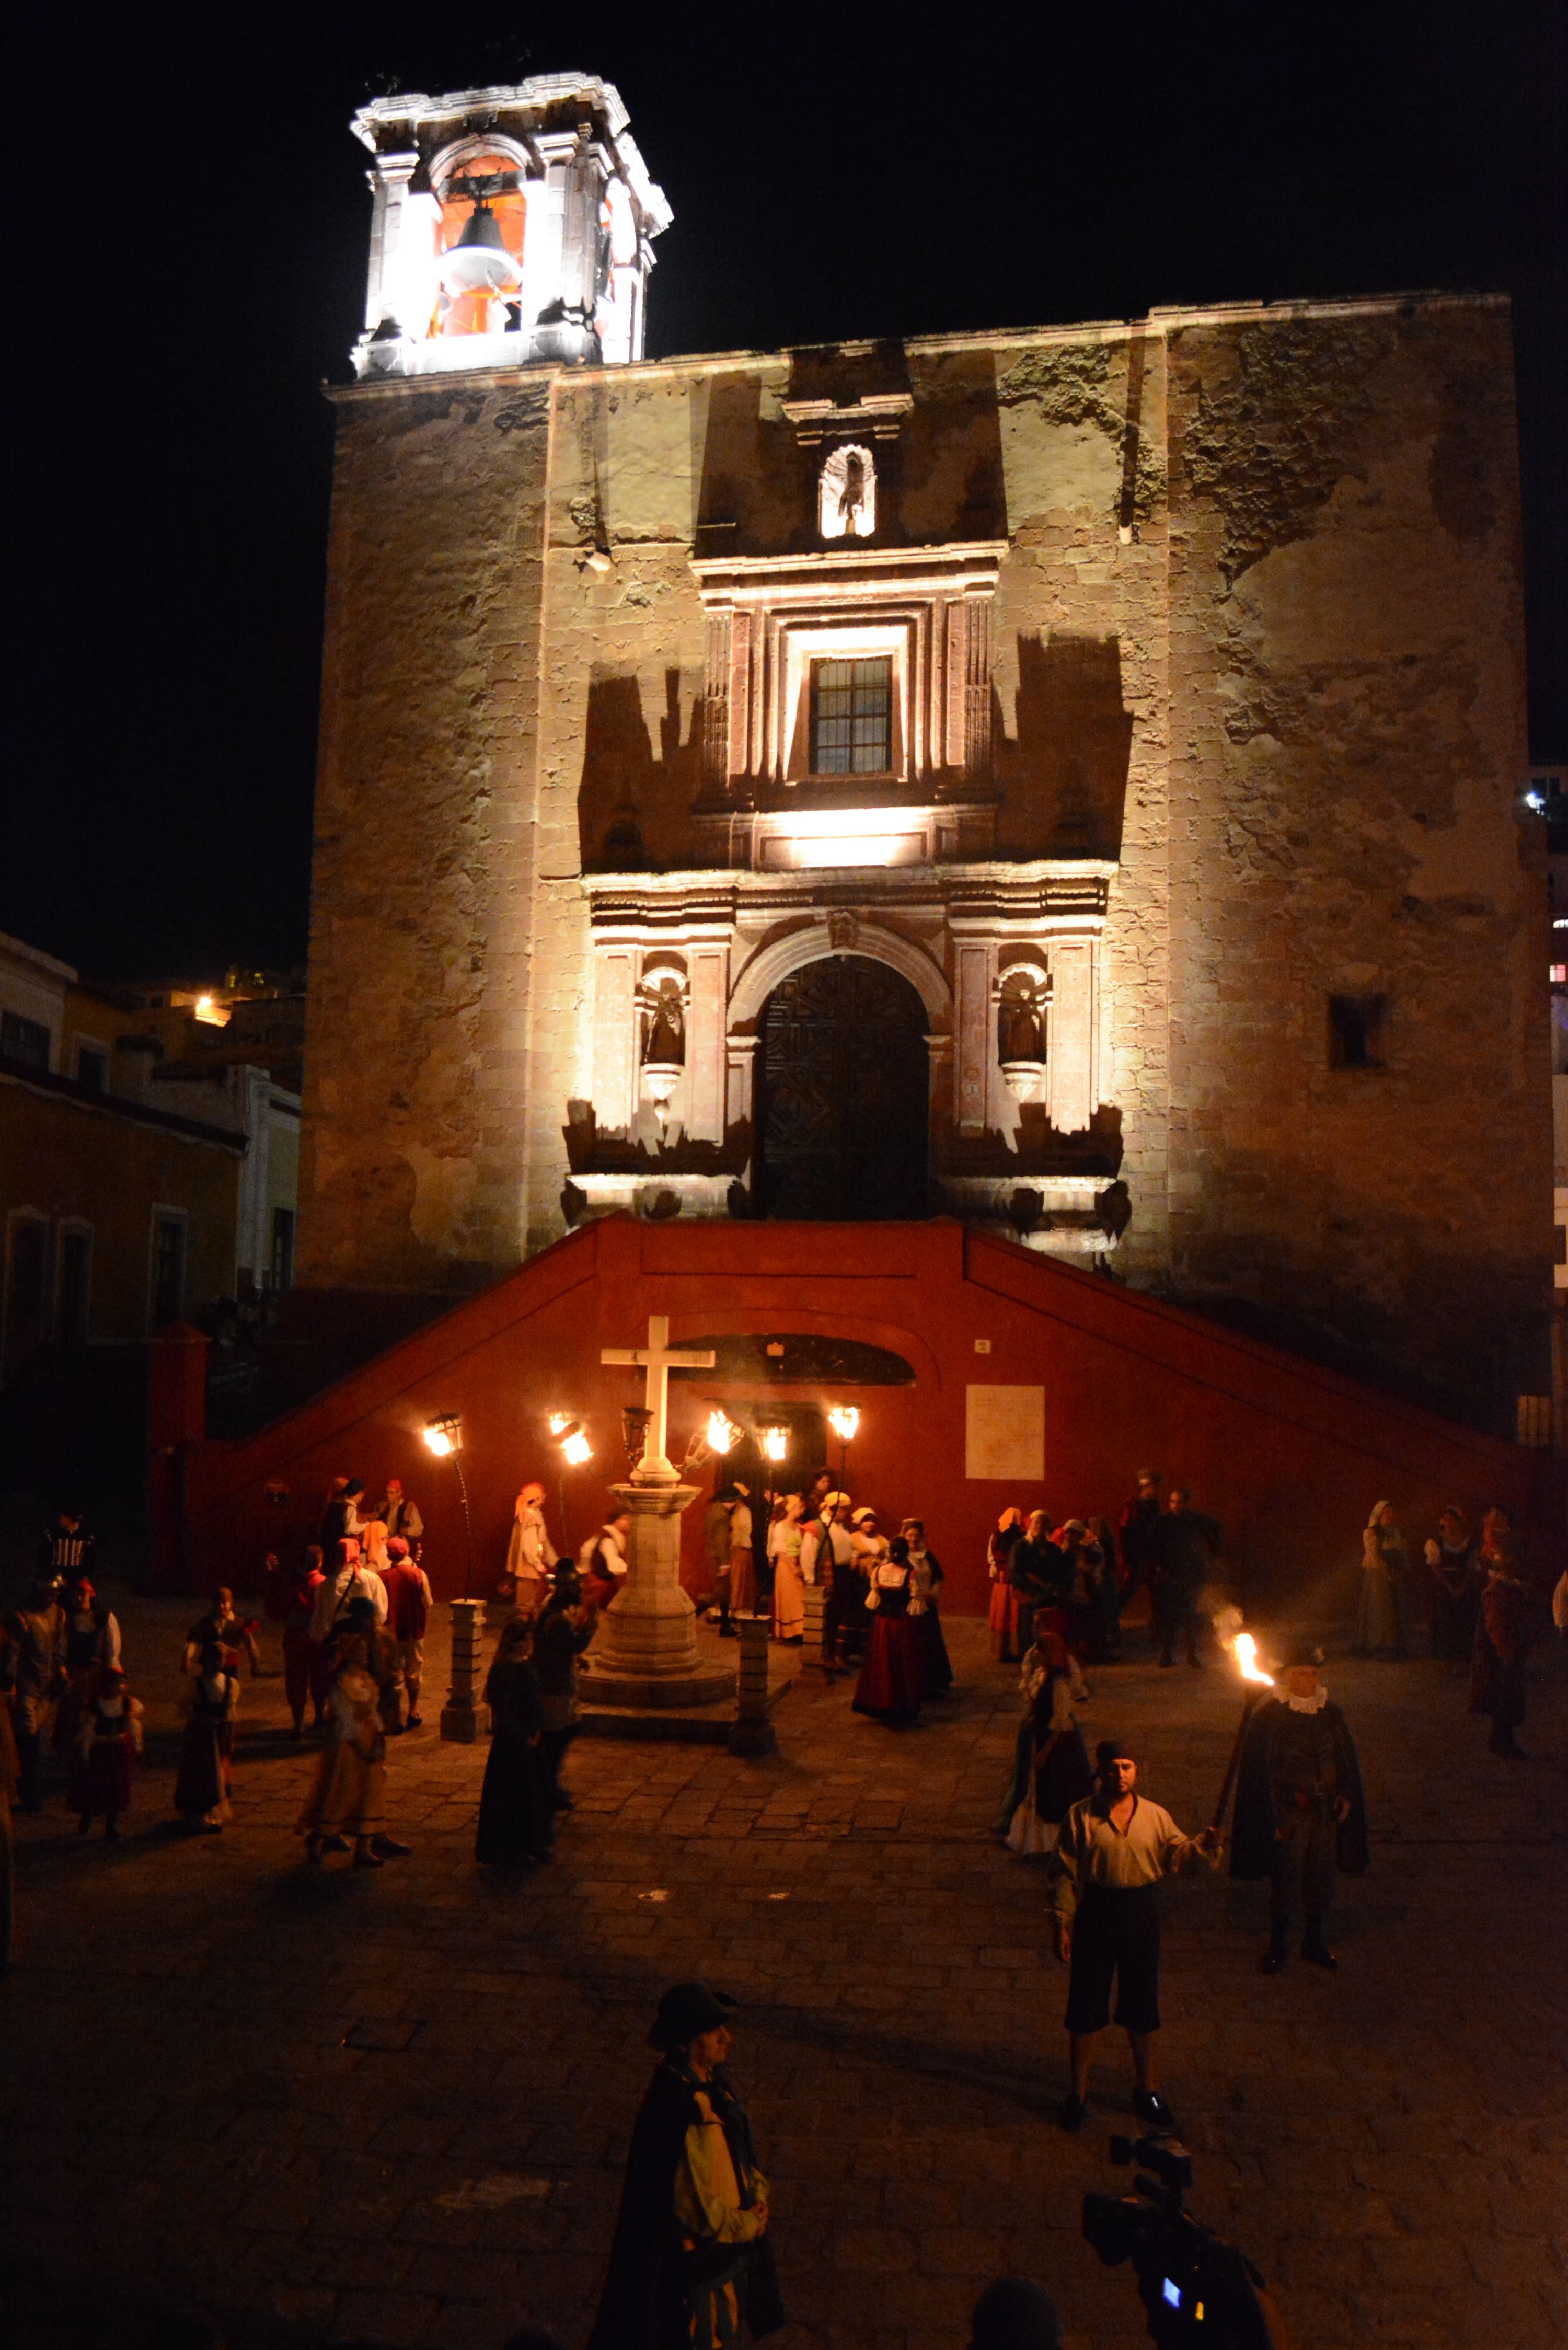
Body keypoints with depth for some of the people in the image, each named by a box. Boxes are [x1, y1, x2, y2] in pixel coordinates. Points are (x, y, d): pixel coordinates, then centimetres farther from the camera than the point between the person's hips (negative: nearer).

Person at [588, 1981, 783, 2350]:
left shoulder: (713, 2080, -6)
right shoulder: (679, 2111, -34)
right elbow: (698, 2208, -28)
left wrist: (757, 2191, -6)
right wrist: (747, 2224, -14)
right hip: (696, 2254, -8)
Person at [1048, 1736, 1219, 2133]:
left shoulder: (1155, 1816, 1)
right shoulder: (1081, 1817, -8)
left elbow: (1173, 1857, -5)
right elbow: (1066, 1874, -6)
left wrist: (1200, 1844, -24)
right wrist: (1064, 1925, -8)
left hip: (1141, 1914, 2)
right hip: (1095, 1914, -2)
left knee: (1142, 2009, 15)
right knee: (1085, 2008, 7)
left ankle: (1146, 2090, 33)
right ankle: (1078, 2091, 24)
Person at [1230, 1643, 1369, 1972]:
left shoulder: (1331, 1714, 4)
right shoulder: (1270, 1714, -11)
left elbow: (1347, 1760, 14)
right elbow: (1259, 1768, -10)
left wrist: (1346, 1796, 0)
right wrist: (1273, 1815, -12)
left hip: (1326, 1810, 5)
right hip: (1288, 1811, -5)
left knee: (1322, 1877, 12)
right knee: (1285, 1878, 2)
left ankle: (1316, 1942, 31)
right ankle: (1278, 1947, 20)